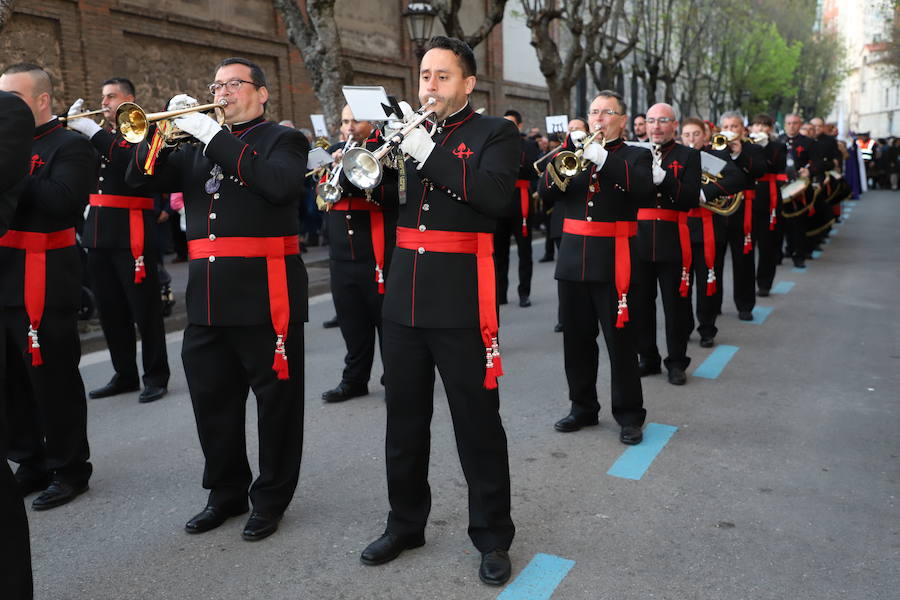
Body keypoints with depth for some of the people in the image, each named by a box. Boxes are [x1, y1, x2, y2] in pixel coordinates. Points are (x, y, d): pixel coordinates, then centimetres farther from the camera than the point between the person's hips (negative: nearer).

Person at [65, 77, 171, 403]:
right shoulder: (99, 136, 20)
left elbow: (134, 162, -21)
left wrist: (93, 131, -20)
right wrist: (72, 126, -1)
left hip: (132, 235, -7)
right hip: (98, 235, 7)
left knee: (145, 309, -2)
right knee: (111, 311, 10)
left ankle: (156, 376, 6)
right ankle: (124, 374, 20)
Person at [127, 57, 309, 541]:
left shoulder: (283, 140, 3)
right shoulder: (196, 146, 19)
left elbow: (280, 185, -19)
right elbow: (142, 179, 10)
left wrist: (215, 137, -16)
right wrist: (164, 128, -5)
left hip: (265, 295, -5)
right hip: (207, 297, 6)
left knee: (276, 398, 4)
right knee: (212, 400, 12)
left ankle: (271, 498, 19)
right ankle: (226, 492, 29)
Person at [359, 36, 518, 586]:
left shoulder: (495, 134, 1)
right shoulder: (410, 131, 16)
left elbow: (498, 196, -17)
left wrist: (430, 155, -20)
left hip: (461, 299, -5)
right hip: (404, 295, 6)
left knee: (478, 425, 3)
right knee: (404, 420, 14)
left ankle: (493, 537, 18)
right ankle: (406, 524, 30)